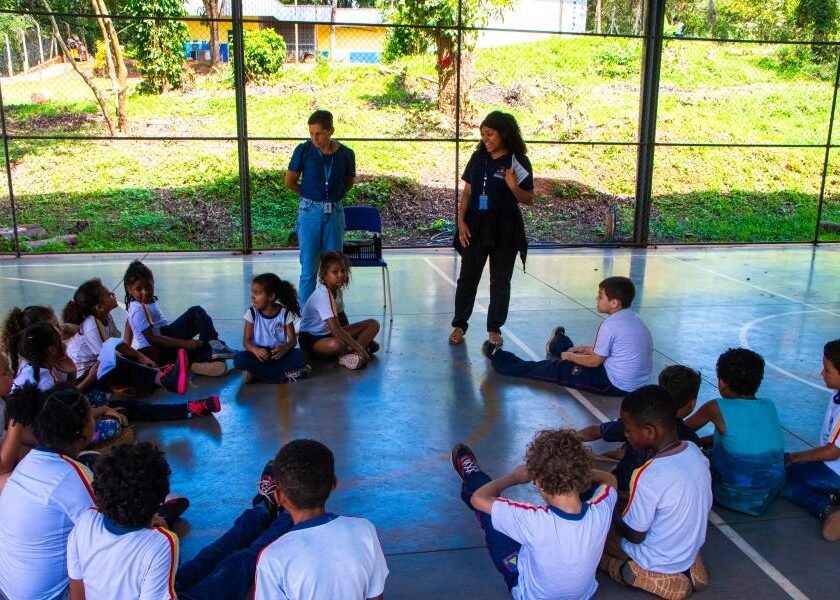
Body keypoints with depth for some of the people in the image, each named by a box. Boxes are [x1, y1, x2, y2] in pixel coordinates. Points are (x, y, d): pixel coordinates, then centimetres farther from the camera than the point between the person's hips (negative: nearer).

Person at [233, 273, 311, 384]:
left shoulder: (285, 313, -6)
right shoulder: (252, 313, -5)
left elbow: (293, 339, -7)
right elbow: (246, 341, -7)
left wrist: (284, 348, -31)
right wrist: (255, 350, -30)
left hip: (278, 354, 0)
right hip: (260, 354, 0)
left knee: (300, 355, -29)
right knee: (239, 359, -30)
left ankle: (257, 373, -24)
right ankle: (285, 374, -27)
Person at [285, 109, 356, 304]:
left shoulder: (345, 154, -2)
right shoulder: (303, 151, -6)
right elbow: (289, 182, 3)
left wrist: (333, 195, 8)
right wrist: (310, 195, 8)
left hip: (335, 212, 2)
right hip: (310, 212, -2)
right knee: (308, 269, 1)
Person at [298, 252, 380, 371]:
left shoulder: (337, 290, 3)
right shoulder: (323, 295, -26)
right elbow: (335, 329, -33)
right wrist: (359, 348, -33)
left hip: (329, 333, 9)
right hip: (311, 339, -9)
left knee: (373, 324, -2)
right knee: (336, 344, -44)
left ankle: (350, 353, -22)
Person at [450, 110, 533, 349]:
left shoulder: (518, 162, -6)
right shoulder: (478, 157, 4)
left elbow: (528, 199, -4)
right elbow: (467, 192, 7)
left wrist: (513, 187, -23)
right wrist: (461, 221, -3)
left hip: (504, 229, -2)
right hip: (476, 226, 3)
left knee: (500, 280, 7)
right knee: (467, 277, 7)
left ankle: (494, 328, 19)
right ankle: (459, 324, 18)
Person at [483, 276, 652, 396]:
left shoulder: (610, 324, -22)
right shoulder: (634, 319, 6)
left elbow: (594, 362, -14)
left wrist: (568, 356, 1)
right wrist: (589, 349, 16)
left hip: (615, 384, -8)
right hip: (636, 381, 8)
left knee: (557, 368, 1)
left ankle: (499, 359, 11)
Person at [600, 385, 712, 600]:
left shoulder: (647, 477, -33)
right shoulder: (695, 452, -12)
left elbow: (634, 535, -20)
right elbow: (703, 507, 4)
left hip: (659, 561, -6)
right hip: (691, 549, 6)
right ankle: (686, 567, 11)